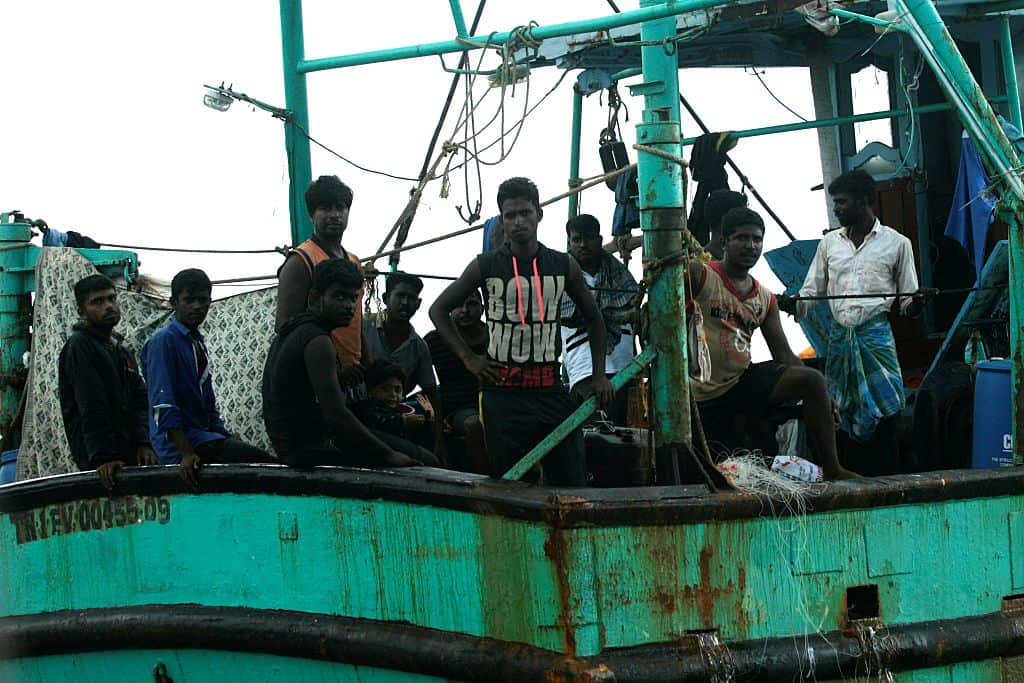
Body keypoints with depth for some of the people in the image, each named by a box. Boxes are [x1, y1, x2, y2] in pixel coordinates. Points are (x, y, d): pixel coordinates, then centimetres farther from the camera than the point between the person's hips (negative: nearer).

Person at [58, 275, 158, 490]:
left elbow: (139, 400, 12)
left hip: (128, 454, 8)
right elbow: (92, 410, -16)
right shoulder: (79, 347, -7)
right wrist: (103, 458, -23)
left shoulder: (121, 349, 19)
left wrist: (143, 443, -4)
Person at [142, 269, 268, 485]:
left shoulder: (198, 343, 18)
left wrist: (227, 438, 11)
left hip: (205, 437, 9)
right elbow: (163, 405, -17)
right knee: (260, 461, -24)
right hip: (179, 441, -9)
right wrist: (186, 453, -24)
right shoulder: (163, 341, -9)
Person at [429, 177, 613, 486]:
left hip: (551, 391, 2)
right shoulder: (486, 266, 0)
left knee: (572, 483, -1)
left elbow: (593, 317, 17)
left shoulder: (564, 266, 5)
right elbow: (439, 310, 8)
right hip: (503, 391, -1)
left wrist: (600, 375, 9)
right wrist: (469, 359, -1)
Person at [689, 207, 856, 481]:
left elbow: (784, 355, 11)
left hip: (743, 381, 5)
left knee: (812, 380, -14)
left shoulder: (765, 299, 12)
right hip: (704, 394, -5)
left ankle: (832, 469, -12)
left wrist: (821, 397, 1)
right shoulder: (699, 275, -5)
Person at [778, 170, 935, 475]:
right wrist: (793, 304, -7)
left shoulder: (896, 243, 5)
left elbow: (907, 302, 7)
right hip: (839, 336, 4)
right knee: (844, 421, 4)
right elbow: (812, 291, 15)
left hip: (876, 335, -3)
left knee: (882, 421, -8)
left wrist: (916, 303, -16)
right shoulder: (830, 243, 14)